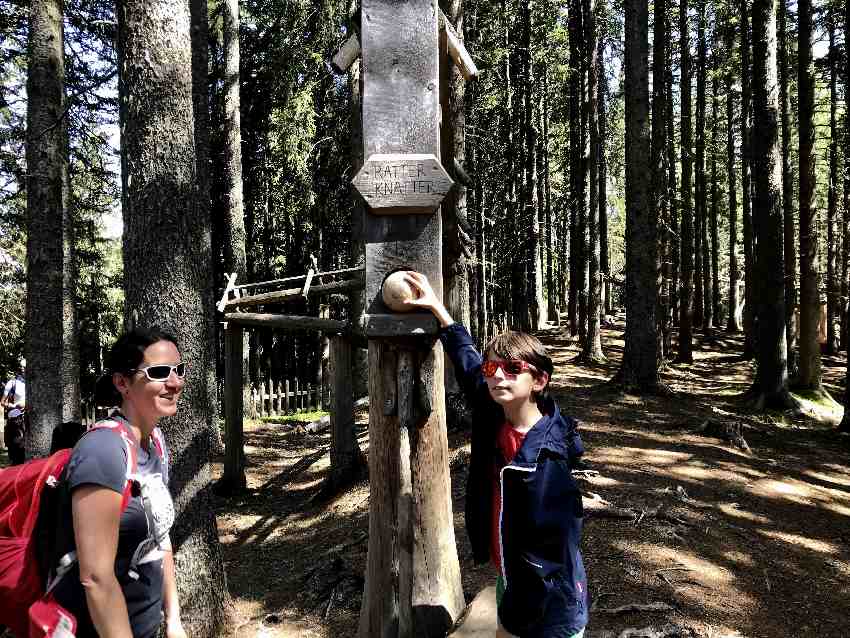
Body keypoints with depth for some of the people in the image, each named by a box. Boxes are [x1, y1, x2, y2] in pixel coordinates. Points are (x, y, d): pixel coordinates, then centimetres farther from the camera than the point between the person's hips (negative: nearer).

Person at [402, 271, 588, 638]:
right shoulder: (492, 419, -10)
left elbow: (555, 553, -24)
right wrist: (436, 306, 11)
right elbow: (467, 360, 5)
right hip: (508, 581, 6)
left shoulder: (550, 455, -27)